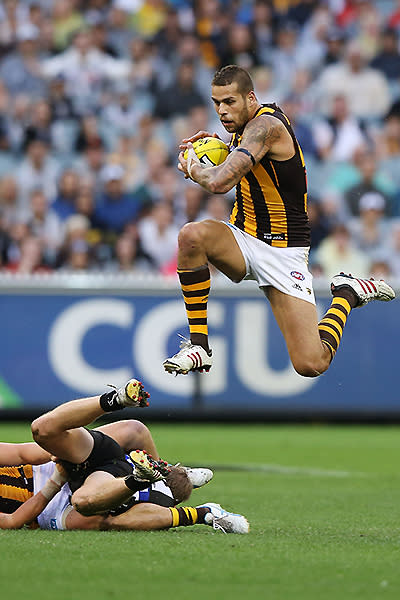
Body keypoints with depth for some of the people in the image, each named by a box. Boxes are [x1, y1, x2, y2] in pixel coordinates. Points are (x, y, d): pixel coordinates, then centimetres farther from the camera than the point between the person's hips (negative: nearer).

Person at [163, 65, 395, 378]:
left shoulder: (266, 125, -22)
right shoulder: (248, 123, 5)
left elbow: (220, 183, -35)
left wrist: (195, 169, -12)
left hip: (282, 252, -7)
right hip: (243, 240, 7)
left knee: (311, 364, -14)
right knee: (192, 234, -29)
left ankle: (347, 294, 16)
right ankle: (198, 344, -17)